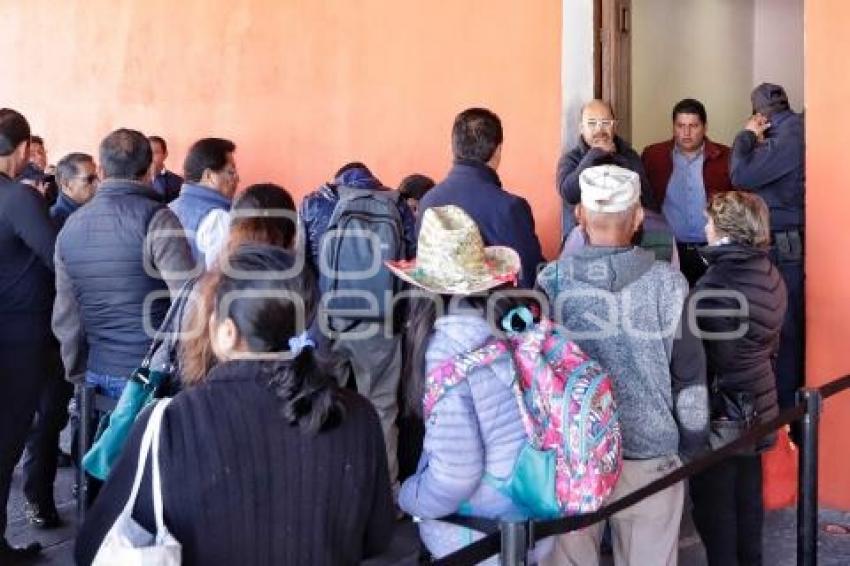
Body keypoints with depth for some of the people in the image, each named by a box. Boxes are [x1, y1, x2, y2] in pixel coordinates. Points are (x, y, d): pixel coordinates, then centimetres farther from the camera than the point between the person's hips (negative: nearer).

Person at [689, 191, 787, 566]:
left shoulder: (716, 286, -24)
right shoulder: (770, 275, 1)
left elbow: (704, 358, -20)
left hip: (721, 411, -8)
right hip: (757, 401, 8)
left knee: (713, 503, 6)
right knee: (747, 495, 20)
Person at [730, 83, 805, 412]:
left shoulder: (790, 136, -17)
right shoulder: (792, 131, 12)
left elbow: (742, 176, -19)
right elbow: (763, 176, 15)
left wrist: (747, 135, -5)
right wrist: (757, 141, 6)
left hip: (787, 246, -9)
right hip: (784, 242, 9)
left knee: (785, 328, -2)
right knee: (787, 326, 14)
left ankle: (785, 406, 6)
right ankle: (788, 401, 22)